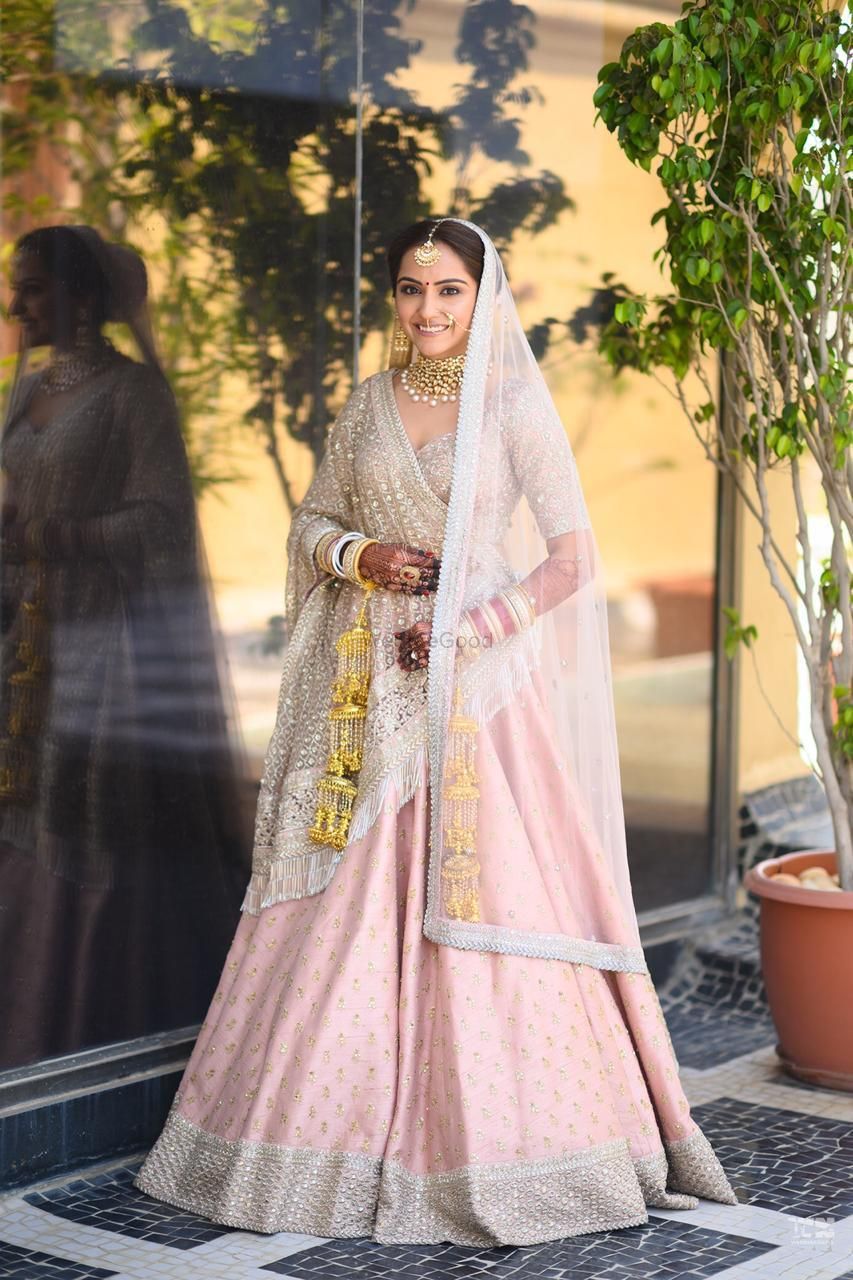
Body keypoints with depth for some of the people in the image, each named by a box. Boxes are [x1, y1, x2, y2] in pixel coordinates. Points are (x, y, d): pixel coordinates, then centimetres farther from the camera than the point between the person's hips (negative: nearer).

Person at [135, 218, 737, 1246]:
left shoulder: (516, 407, -2)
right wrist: (359, 555, -4)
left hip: (475, 686, -4)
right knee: (345, 910, 3)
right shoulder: (368, 403, 10)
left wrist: (468, 630, -14)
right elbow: (311, 524, 17)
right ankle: (340, 1133, 14)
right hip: (370, 687, 4)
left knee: (477, 900, -5)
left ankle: (495, 1149, 6)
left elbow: (572, 558, -6)